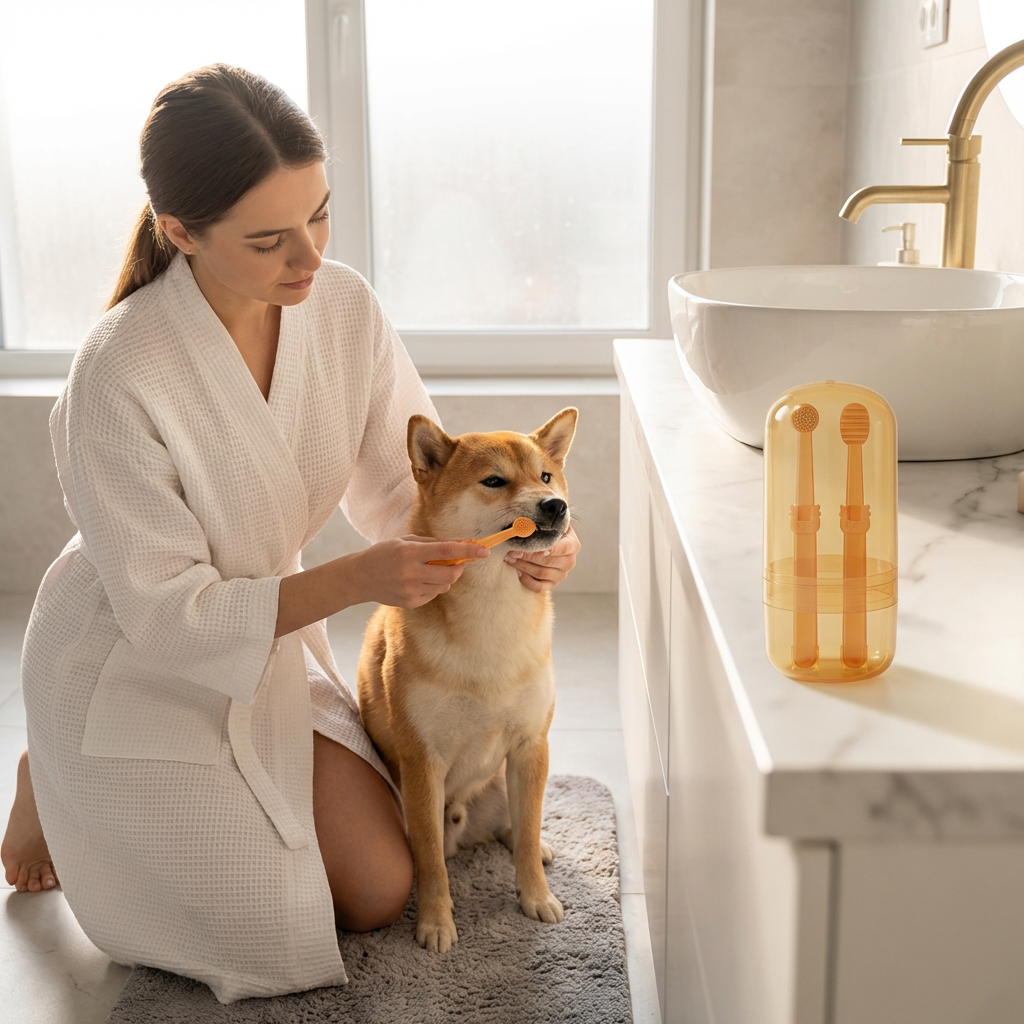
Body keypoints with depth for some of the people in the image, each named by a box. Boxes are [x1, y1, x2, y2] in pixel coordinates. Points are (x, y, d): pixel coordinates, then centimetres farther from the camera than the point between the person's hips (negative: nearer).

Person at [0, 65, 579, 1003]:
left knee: (382, 892, 8)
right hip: (135, 672, -6)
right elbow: (162, 611, -25)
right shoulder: (120, 377, -32)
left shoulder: (345, 307, -15)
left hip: (266, 642, 6)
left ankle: (112, 800, 27)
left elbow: (406, 483, -5)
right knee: (286, 944, -2)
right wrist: (355, 580, -35)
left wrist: (511, 536, -26)